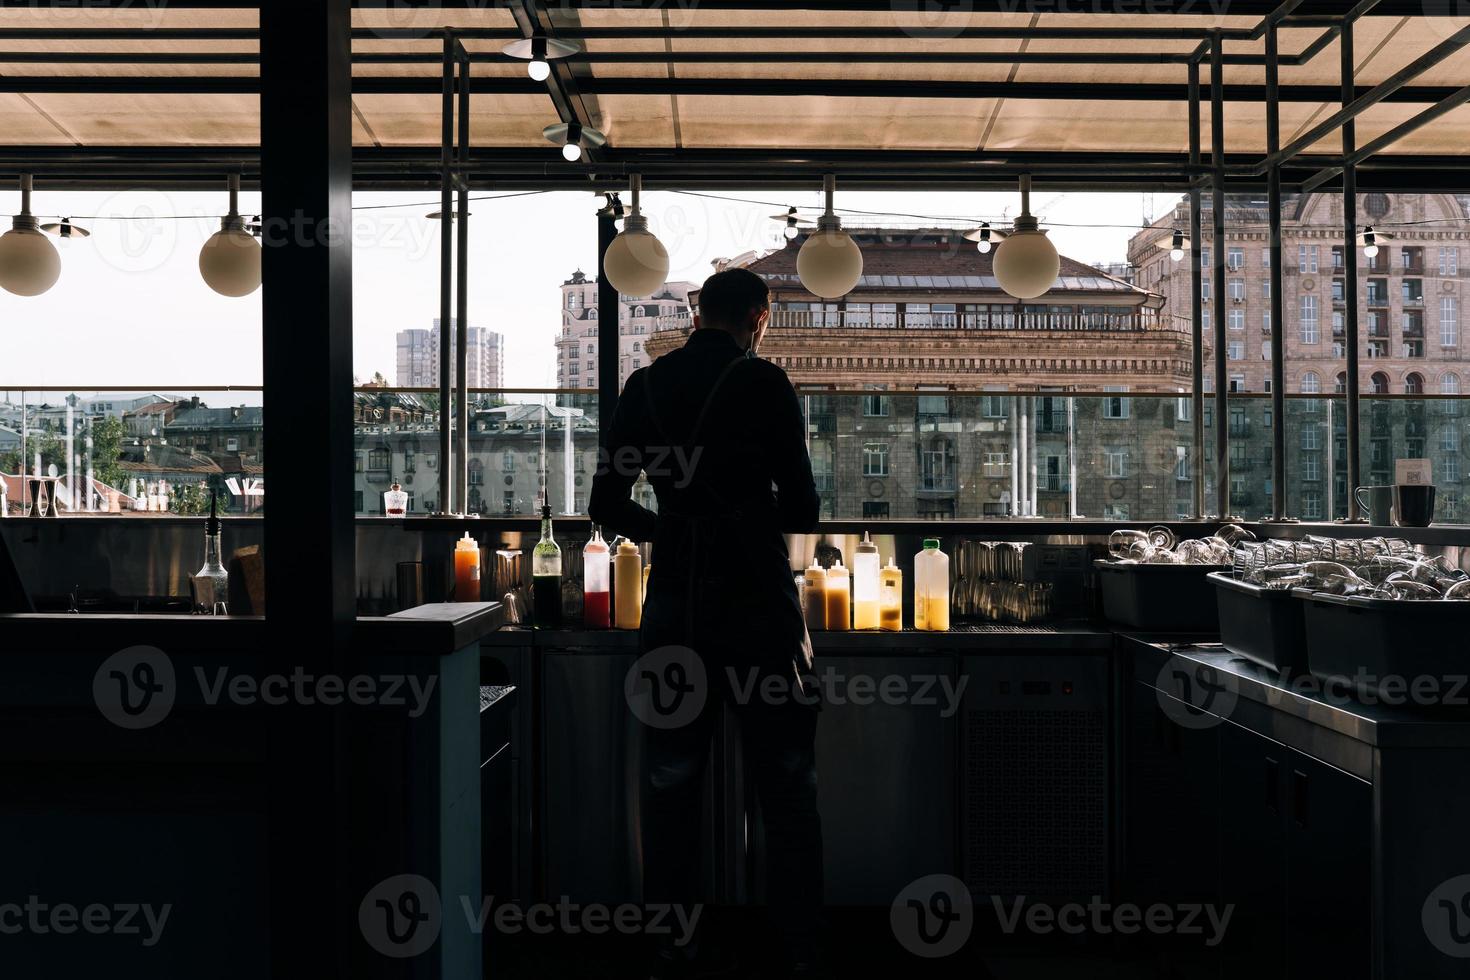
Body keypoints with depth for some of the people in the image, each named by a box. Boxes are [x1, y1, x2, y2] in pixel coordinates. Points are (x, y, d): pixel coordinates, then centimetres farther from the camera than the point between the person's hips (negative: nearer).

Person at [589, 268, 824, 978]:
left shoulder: (644, 388, 4)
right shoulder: (764, 383, -7)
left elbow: (607, 506, 8)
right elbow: (802, 510, -6)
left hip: (674, 603, 4)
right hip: (758, 599, -3)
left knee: (670, 785, 12)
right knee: (786, 789, 8)